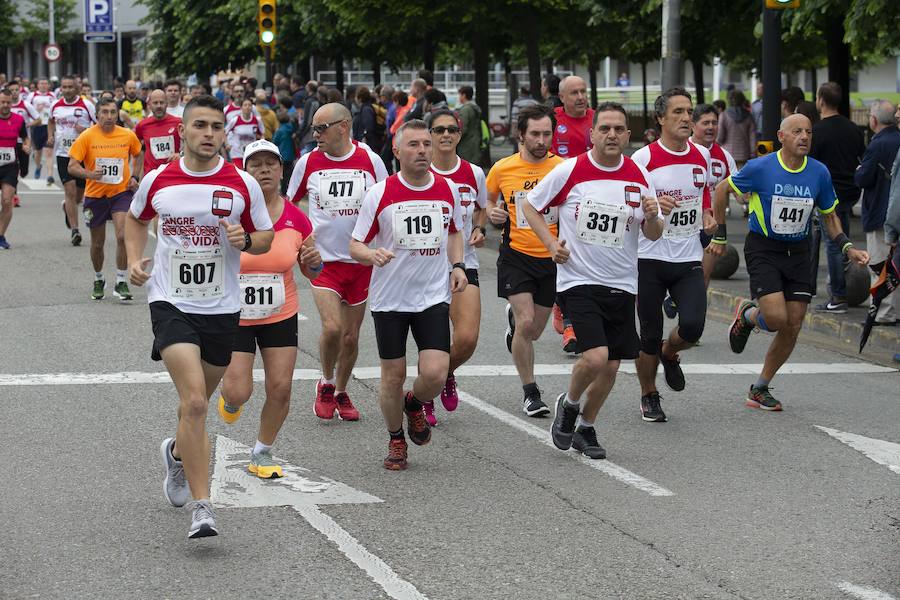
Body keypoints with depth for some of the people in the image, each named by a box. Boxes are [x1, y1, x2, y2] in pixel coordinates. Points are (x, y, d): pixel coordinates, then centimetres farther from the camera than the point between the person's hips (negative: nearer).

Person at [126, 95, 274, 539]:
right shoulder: (157, 181, -2)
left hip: (222, 308, 2)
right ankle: (201, 507, -19)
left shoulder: (243, 185, -4)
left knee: (197, 401, 18)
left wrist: (244, 240, -15)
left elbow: (265, 238, 7)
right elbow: (136, 219, 19)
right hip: (171, 303, -2)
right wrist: (134, 260, 3)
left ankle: (177, 452, 53)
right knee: (194, 401, -19)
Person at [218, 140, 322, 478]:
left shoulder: (296, 219, -5)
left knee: (280, 389, -2)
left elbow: (312, 272, 8)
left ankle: (262, 455, 20)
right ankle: (229, 393, 33)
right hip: (234, 317, -2)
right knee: (240, 393, -7)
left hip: (281, 317, 2)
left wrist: (313, 260, -16)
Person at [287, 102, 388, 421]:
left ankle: (341, 393, 29)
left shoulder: (370, 161, -4)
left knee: (351, 336, 8)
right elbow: (289, 205, 12)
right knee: (332, 327, -18)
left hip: (360, 261, 1)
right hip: (323, 260, -1)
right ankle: (326, 383, 8)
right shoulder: (308, 162, -2)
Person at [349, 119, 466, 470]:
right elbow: (355, 246, -3)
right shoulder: (379, 194, -8)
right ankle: (396, 440, 27)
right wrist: (372, 255, -25)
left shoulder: (447, 190, 2)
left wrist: (457, 265, 4)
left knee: (435, 374, -12)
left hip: (433, 297, 1)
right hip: (389, 298, -1)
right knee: (393, 376, 4)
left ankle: (414, 404, 24)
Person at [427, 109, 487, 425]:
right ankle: (425, 399, 22)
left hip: (464, 263, 2)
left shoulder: (473, 173, 1)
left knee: (467, 338, -11)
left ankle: (446, 375, 24)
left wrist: (478, 229, 0)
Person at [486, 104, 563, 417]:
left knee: (533, 331, 12)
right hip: (515, 255, -1)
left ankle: (513, 319, 50)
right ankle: (530, 392, 0)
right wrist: (492, 213, -5)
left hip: (552, 258, 1)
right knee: (526, 321, -16)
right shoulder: (502, 169, -3)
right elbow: (488, 201, 16)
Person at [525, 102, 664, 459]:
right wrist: (551, 243, -8)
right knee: (596, 356, -20)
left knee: (611, 366, 7)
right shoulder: (570, 171, -8)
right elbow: (530, 205, 5)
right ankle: (569, 404, 11)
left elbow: (653, 235, 8)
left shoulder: (639, 177, 2)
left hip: (621, 285, 4)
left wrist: (652, 217, -15)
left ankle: (586, 428, 30)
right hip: (578, 280, -4)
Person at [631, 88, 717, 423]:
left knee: (692, 326, -14)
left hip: (689, 259, 3)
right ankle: (649, 397, 25)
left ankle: (669, 354, 21)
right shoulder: (644, 158, -9)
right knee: (650, 335, 3)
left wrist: (708, 217, 4)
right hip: (650, 259, -3)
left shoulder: (702, 156, 6)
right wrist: (652, 205, -24)